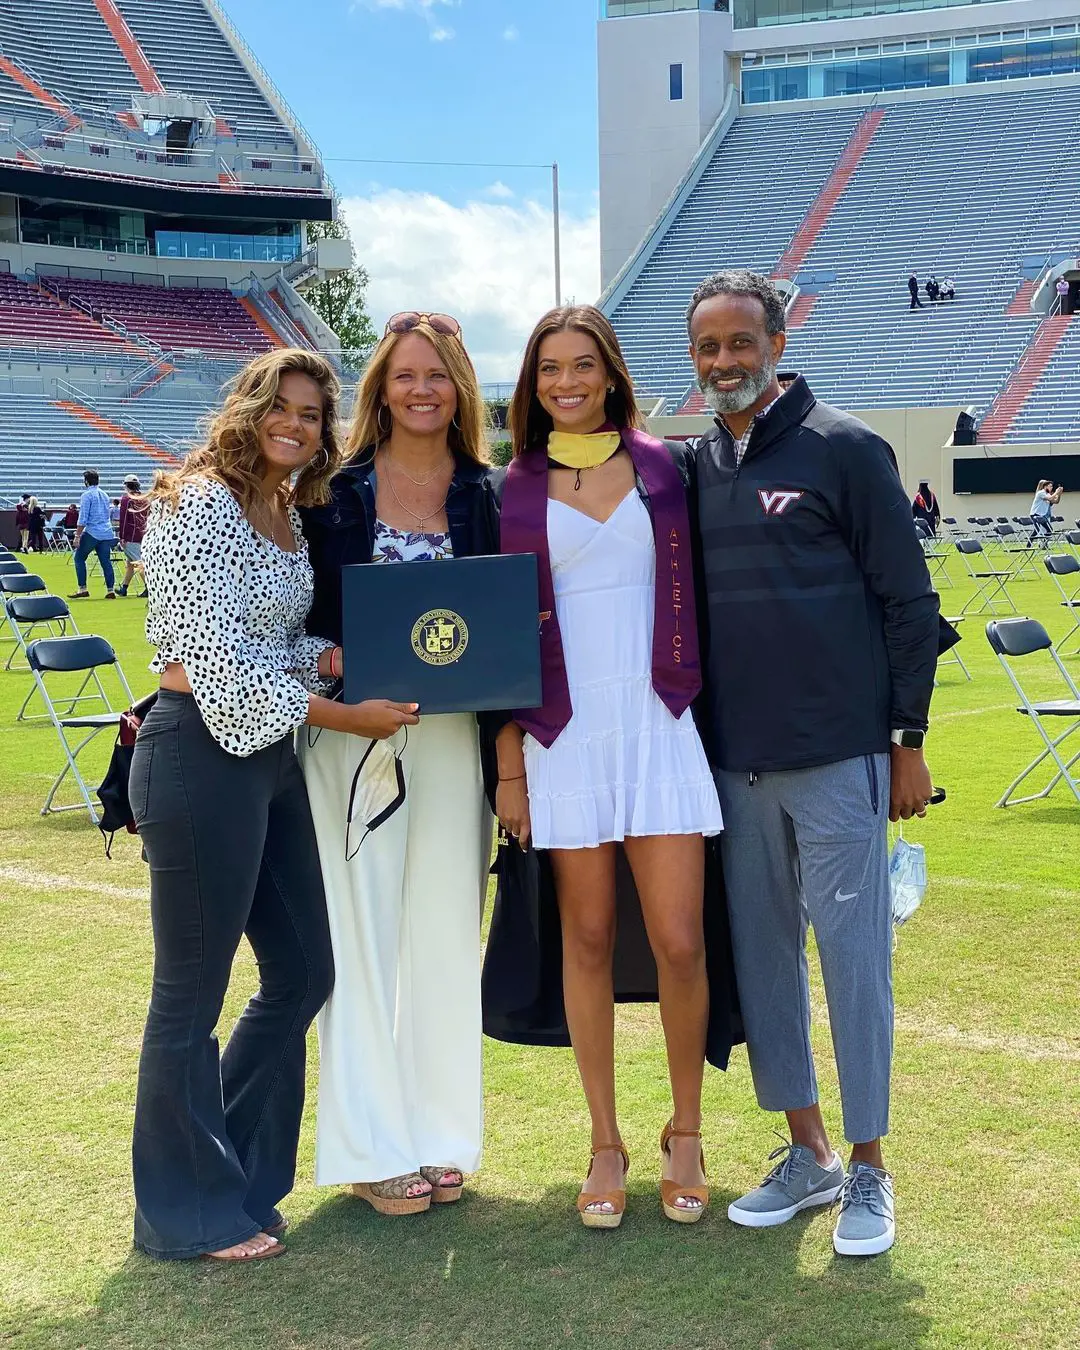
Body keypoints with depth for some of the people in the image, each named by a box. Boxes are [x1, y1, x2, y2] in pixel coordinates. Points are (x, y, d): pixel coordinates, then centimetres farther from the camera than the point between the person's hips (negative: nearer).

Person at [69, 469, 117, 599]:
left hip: (92, 532, -7)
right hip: (107, 533, 7)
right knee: (106, 561, 5)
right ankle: (110, 590, 0)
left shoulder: (87, 495, -6)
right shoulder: (104, 495, 16)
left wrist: (77, 536, -10)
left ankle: (82, 589, -3)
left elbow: (83, 518, -12)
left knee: (79, 558, 3)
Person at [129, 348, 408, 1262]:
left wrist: (333, 656, 0)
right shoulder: (199, 504, -13)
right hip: (201, 753, -9)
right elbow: (216, 655, -19)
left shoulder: (290, 516, 14)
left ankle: (239, 1175, 31)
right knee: (193, 993, 3)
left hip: (270, 755, 9)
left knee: (303, 972, 15)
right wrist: (344, 717, -18)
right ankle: (189, 1214, 18)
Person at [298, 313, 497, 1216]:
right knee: (361, 934, 2)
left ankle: (441, 1136, 19)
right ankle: (372, 1148, 11)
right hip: (350, 732, -2)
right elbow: (299, 610, 3)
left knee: (445, 931, 7)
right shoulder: (335, 490, 2)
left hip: (452, 736, 2)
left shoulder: (486, 496, 7)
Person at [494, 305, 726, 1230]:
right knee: (589, 941, 6)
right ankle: (605, 1144, 19)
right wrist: (509, 766, 2)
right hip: (566, 735, 0)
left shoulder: (664, 468, 6)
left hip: (659, 728, 0)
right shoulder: (515, 489, 6)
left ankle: (686, 1134, 18)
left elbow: (698, 598, 9)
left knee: (679, 943, -3)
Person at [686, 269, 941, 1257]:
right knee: (760, 952, 10)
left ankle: (868, 1170, 13)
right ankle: (808, 1153, 24)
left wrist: (910, 741, -6)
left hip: (837, 757, -5)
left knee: (852, 952, 0)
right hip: (734, 761, 6)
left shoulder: (845, 451, -5)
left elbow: (910, 602, -4)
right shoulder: (694, 469, 10)